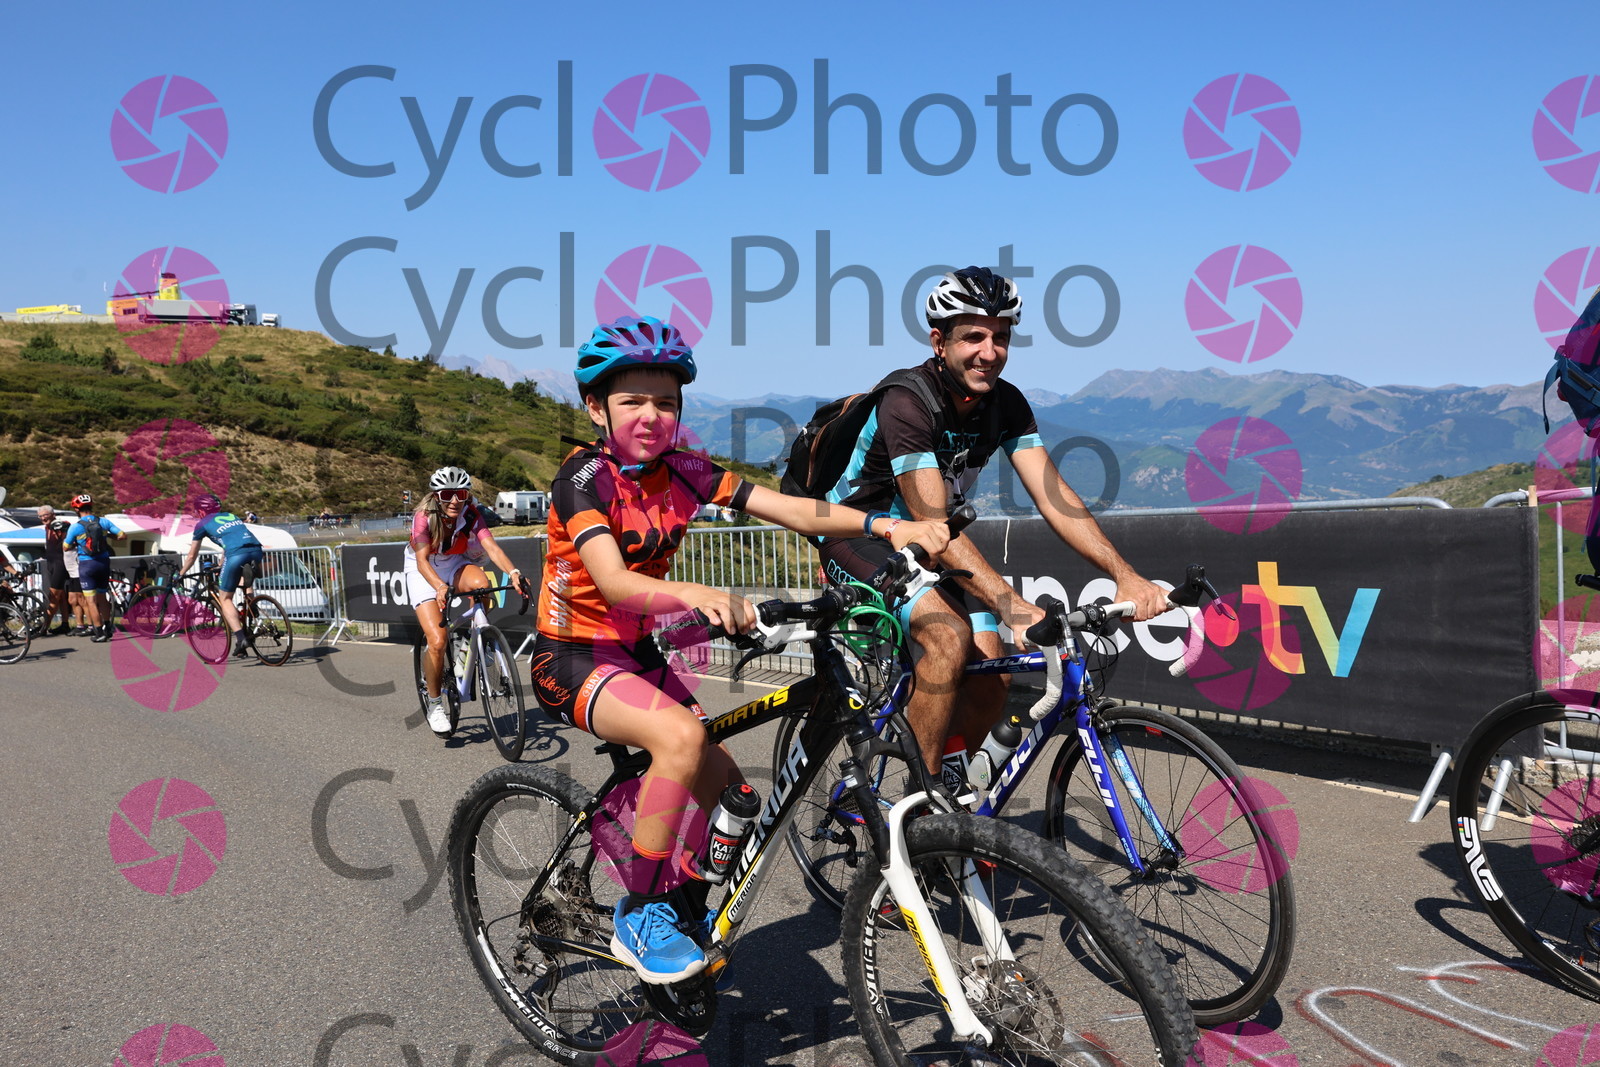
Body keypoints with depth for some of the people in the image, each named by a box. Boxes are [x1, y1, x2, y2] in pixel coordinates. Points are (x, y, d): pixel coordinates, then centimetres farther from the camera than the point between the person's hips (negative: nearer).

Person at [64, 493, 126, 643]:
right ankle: (107, 629, 23)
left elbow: (66, 547, 2)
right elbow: (123, 536, 0)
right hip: (104, 563, 4)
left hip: (87, 564, -4)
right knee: (102, 598, 18)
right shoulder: (104, 522, -1)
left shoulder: (75, 527, -9)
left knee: (91, 601, 1)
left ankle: (99, 633, -3)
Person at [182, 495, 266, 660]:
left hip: (237, 555, -5)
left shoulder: (202, 524, 20)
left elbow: (191, 556, 28)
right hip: (256, 550, 5)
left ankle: (240, 638, -7)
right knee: (248, 584, 34)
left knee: (225, 598, 9)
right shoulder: (231, 516, 33)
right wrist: (221, 567, 60)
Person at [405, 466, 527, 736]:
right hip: (424, 571, -2)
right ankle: (434, 705, 3)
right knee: (438, 641, -19)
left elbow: (491, 546, -34)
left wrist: (513, 572, -54)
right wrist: (440, 587, -55)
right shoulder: (424, 517, -26)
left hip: (456, 564, 2)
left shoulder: (472, 515, -20)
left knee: (481, 583, -35)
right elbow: (422, 560, -35)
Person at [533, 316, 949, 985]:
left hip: (638, 654, 6)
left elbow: (790, 510, -14)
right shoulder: (585, 475, -18)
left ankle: (685, 915, 27)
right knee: (681, 733, -33)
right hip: (573, 661, -6)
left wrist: (886, 525, -27)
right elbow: (613, 582, -34)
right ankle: (639, 918, -16)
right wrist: (696, 596, -53)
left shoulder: (682, 471, -2)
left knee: (731, 799, 0)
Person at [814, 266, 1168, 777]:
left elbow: (1053, 496, -16)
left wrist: (1125, 575, -30)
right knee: (950, 636, -29)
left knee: (993, 671, -8)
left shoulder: (1007, 404, -9)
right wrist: (1011, 604, -46)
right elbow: (933, 525, -36)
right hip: (858, 537, -6)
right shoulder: (906, 402, -29)